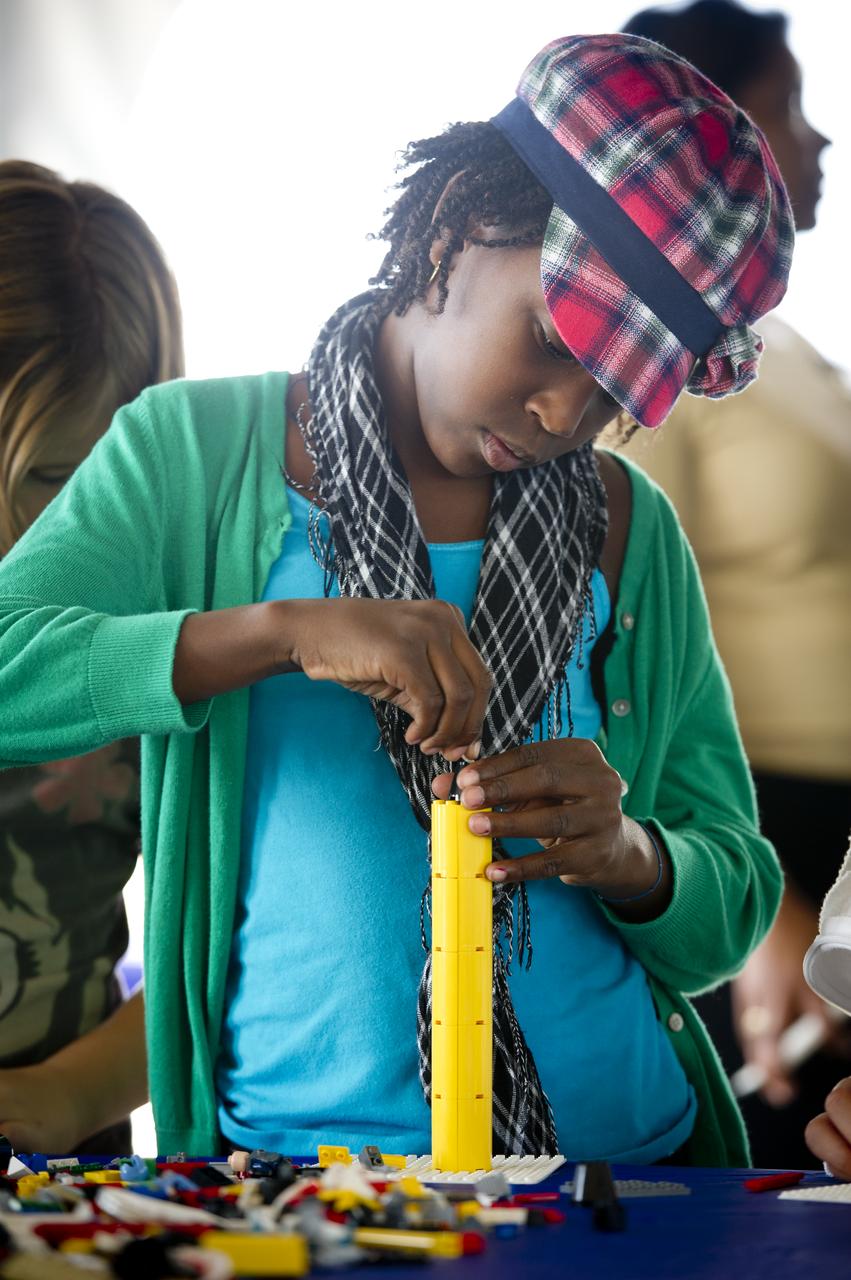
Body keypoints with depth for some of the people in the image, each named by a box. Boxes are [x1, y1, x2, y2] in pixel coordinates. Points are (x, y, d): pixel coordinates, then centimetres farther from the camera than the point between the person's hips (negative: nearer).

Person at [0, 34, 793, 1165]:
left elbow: (735, 910, 11)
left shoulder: (633, 533, 11)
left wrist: (624, 854, -10)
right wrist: (281, 629, -20)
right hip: (296, 1161, -2)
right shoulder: (198, 453, 4)